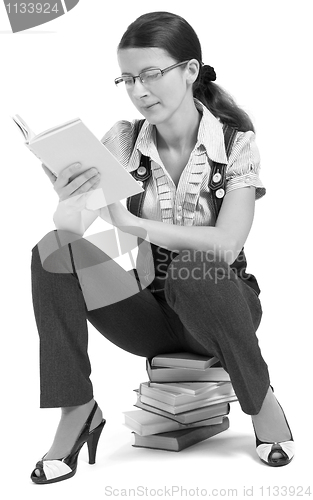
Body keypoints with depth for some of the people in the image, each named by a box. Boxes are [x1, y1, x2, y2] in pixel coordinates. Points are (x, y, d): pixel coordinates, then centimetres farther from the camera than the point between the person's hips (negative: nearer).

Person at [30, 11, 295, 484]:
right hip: (150, 310, 3)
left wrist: (133, 222, -33)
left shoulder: (237, 142, -12)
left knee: (193, 269, -37)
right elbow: (73, 227, -13)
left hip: (216, 302, -2)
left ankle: (262, 403, -11)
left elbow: (226, 246, -24)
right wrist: (67, 200, -36)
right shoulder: (122, 140, -4)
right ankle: (77, 410, -13)